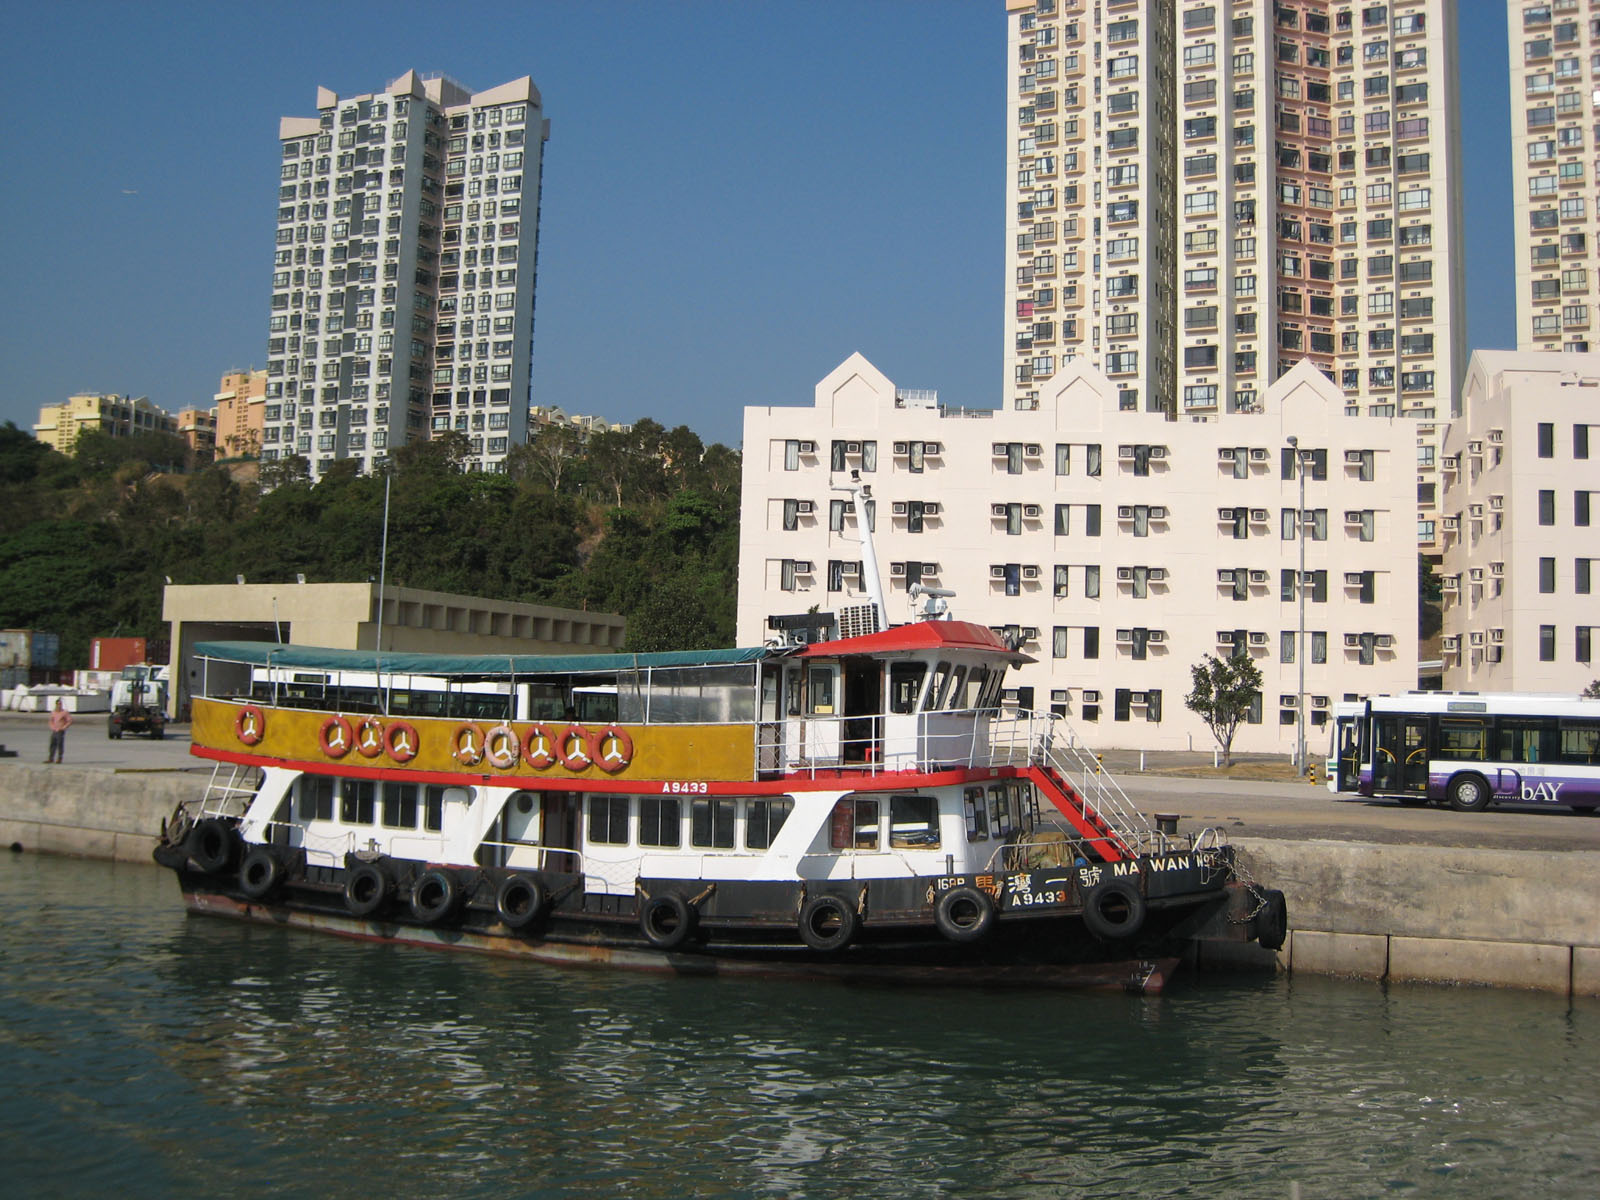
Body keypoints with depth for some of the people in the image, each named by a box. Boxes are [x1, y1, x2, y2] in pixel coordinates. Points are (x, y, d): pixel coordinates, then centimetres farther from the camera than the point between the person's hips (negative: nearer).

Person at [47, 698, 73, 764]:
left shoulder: (65, 712, -8)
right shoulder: (53, 712, 10)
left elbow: (70, 720, -11)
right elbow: (51, 720, 26)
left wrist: (64, 727, -15)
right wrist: (52, 726, 10)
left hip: (61, 731, -6)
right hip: (54, 731, 6)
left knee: (60, 745, -3)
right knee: (52, 744, 5)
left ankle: (59, 759, 4)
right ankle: (51, 758, 11)